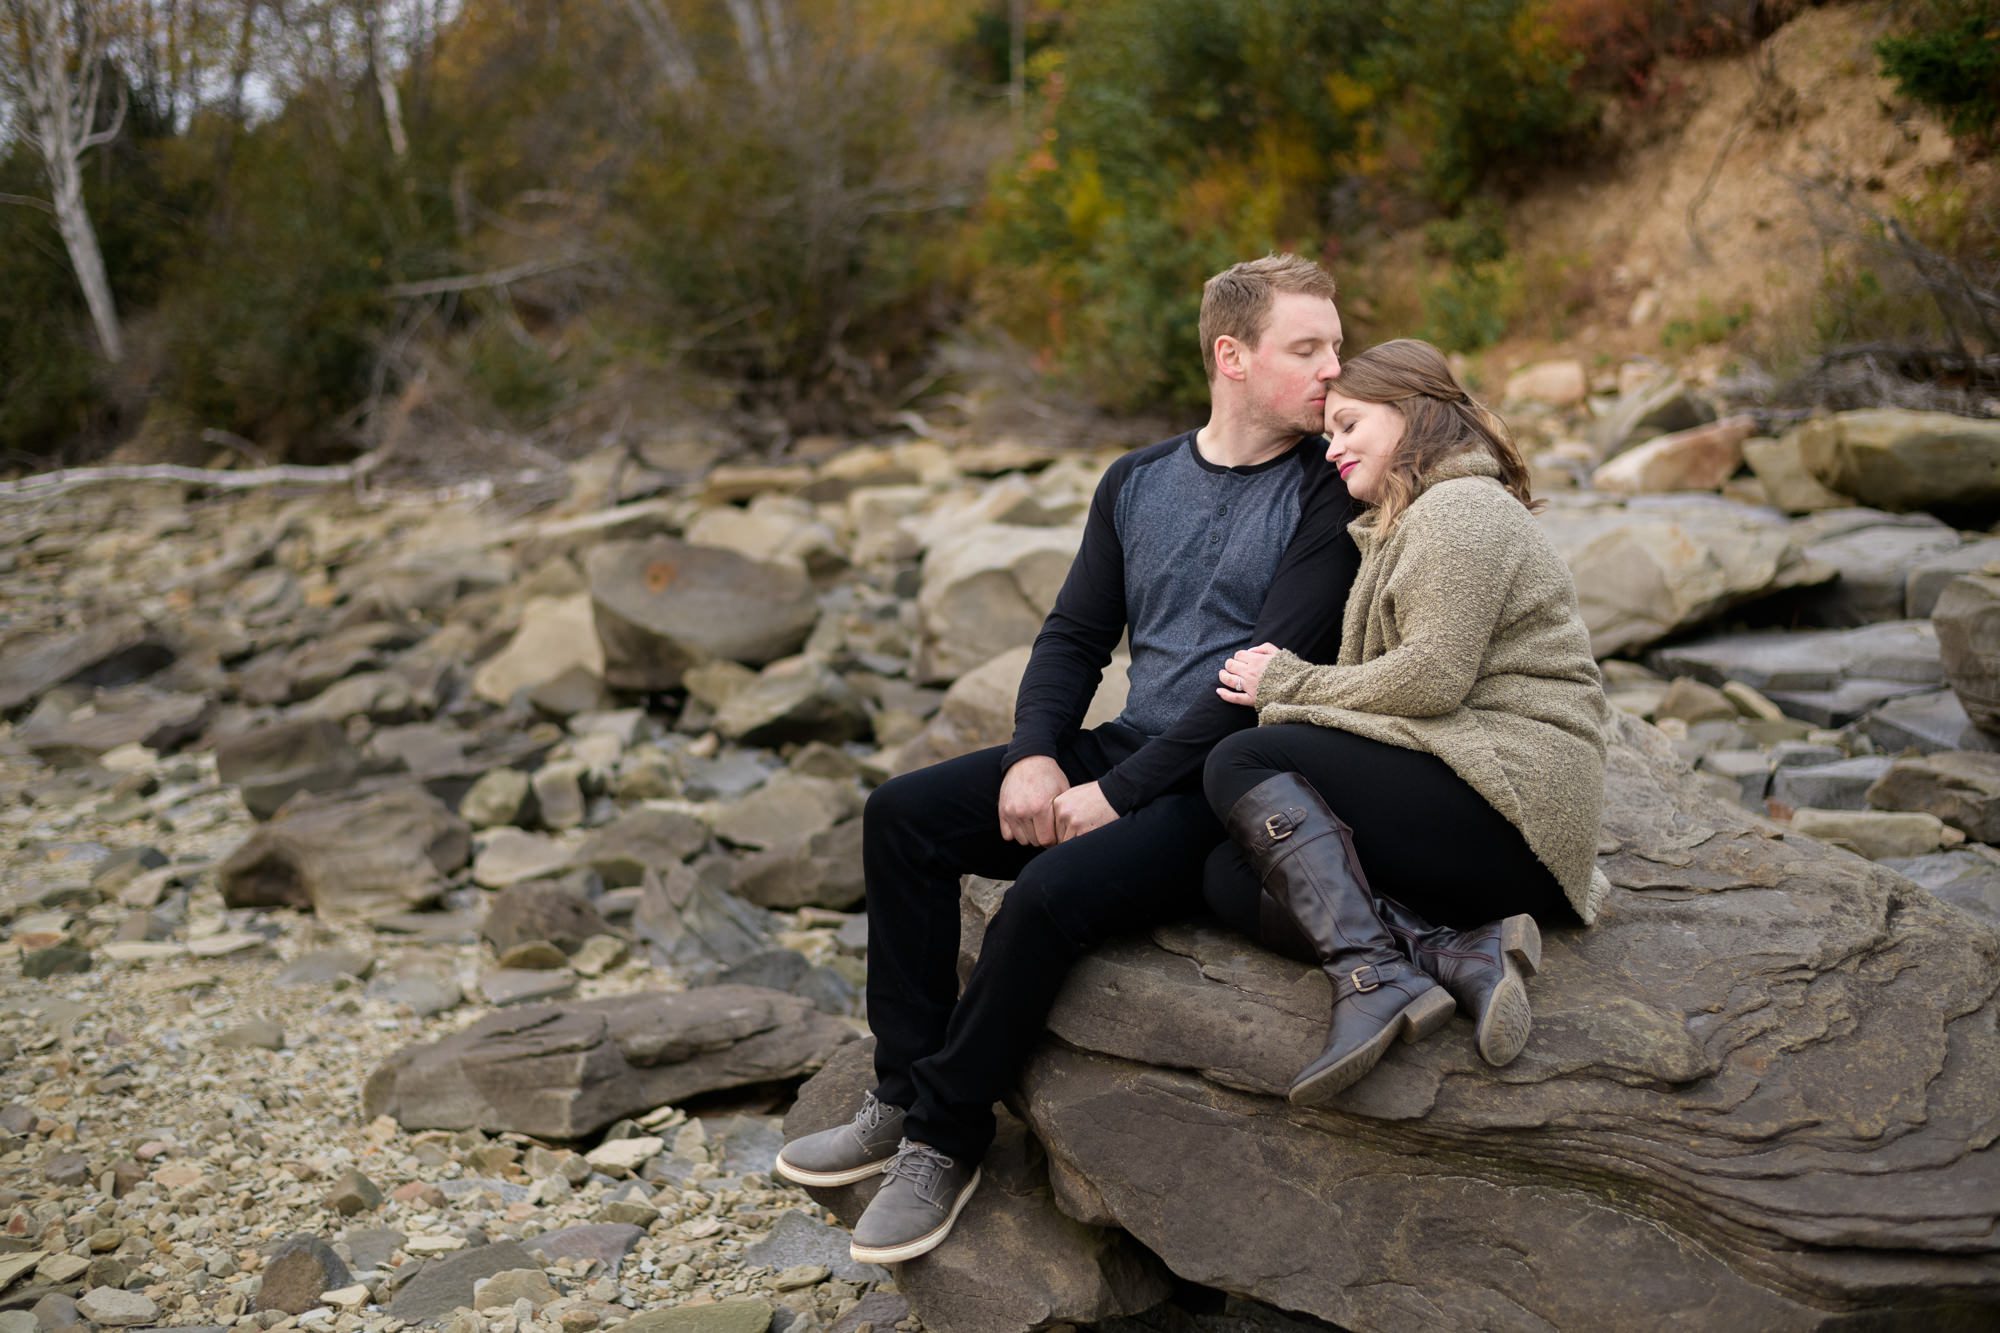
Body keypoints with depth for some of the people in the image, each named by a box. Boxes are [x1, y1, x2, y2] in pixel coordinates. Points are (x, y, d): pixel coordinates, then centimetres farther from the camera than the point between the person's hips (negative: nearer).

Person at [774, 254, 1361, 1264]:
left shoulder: (1327, 498, -8)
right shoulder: (1137, 483, 12)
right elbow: (1074, 637, 11)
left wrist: (1119, 793, -19)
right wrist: (1033, 754, -8)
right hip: (1128, 751, 7)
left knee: (1055, 889, -30)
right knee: (902, 814, -7)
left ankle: (945, 1139, -10)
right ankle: (905, 1094, -2)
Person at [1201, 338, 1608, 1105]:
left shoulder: (1460, 510, -4)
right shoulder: (1411, 525, 29)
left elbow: (1432, 677, -16)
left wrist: (1288, 684, -5)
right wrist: (1289, 683, 4)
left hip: (1509, 791, -10)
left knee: (1241, 763, -17)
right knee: (1230, 879, -4)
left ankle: (1373, 974, -34)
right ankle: (1458, 953, -21)